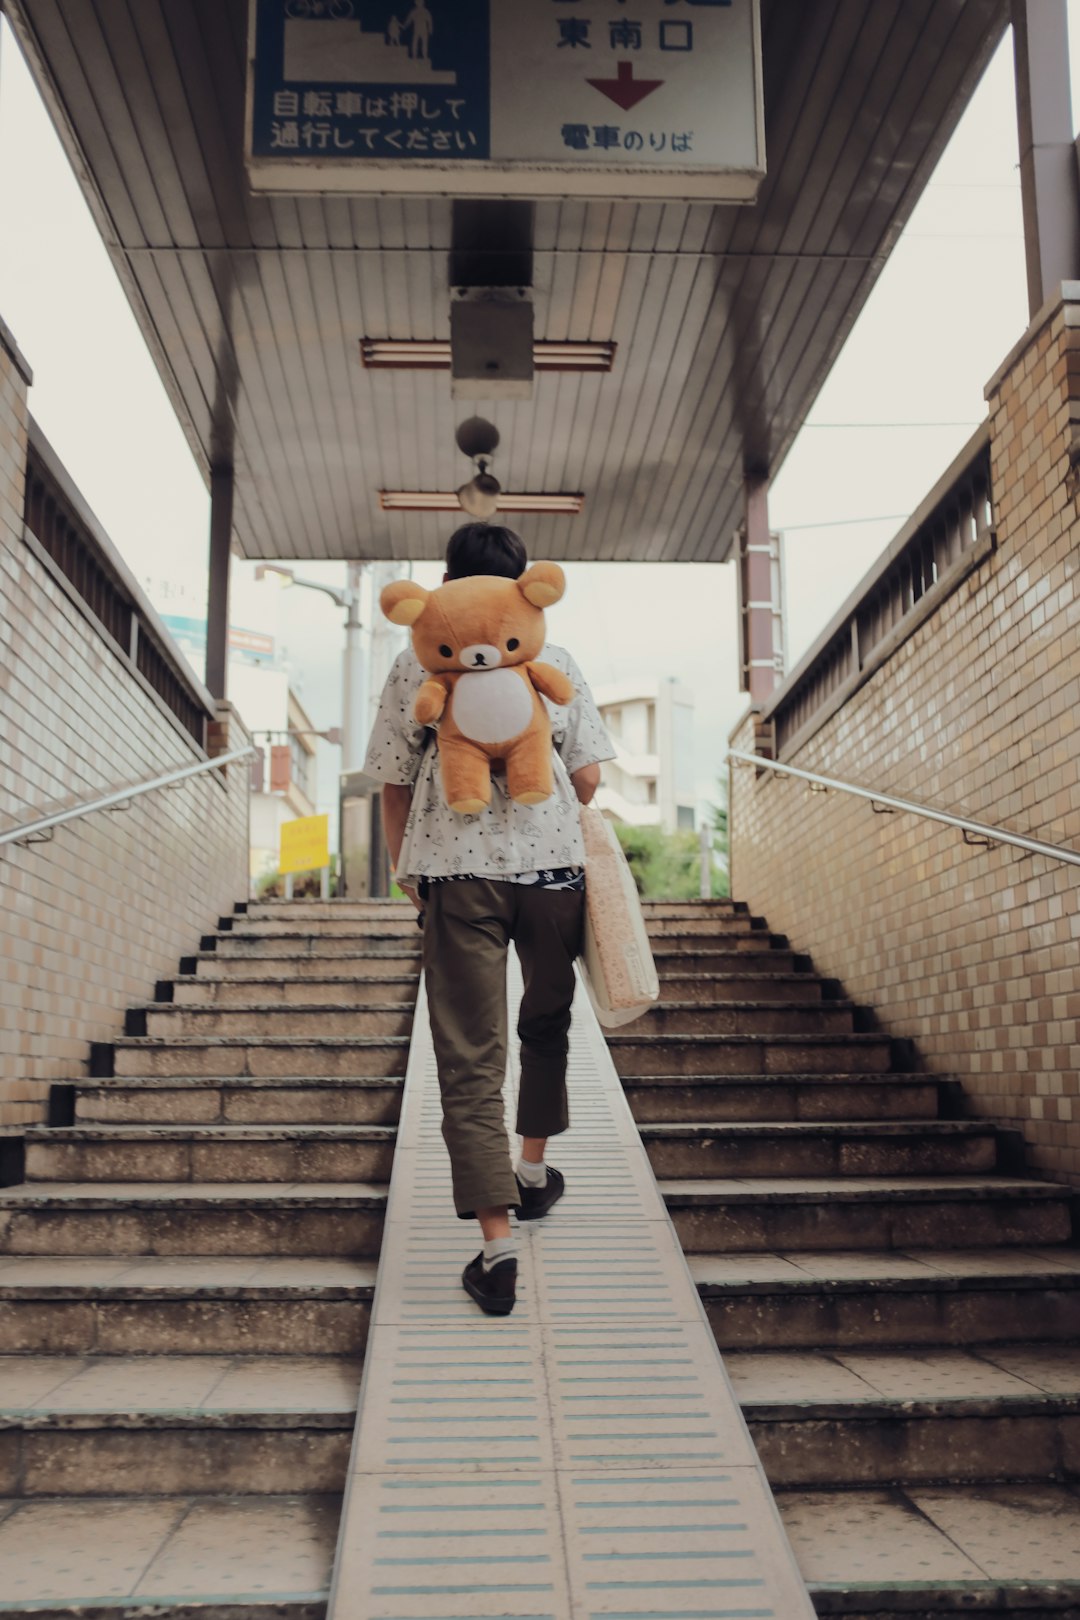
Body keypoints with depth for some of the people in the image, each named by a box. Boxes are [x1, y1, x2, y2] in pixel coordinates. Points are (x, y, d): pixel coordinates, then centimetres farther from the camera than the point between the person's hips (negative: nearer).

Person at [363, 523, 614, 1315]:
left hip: (456, 871, -1)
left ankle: (497, 1242, -6)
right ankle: (533, 1171, 39)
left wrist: (407, 870, 18)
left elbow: (394, 785, 4)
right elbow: (588, 780, 2)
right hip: (552, 863, 1)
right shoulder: (557, 662, 3)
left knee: (469, 1056, 0)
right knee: (546, 1023, 24)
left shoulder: (416, 666, 3)